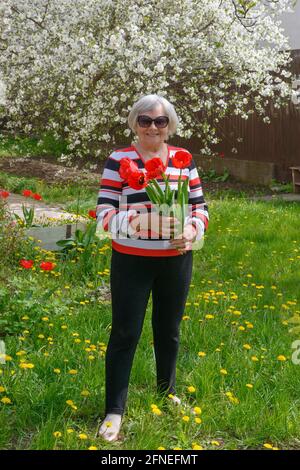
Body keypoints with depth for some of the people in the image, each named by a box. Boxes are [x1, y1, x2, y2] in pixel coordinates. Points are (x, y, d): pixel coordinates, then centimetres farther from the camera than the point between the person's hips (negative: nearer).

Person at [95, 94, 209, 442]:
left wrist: (192, 230, -16)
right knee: (125, 333, 1)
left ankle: (167, 391, 39)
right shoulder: (119, 160, -8)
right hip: (132, 261, -3)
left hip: (176, 260, 3)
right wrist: (139, 222, -30)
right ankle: (114, 410, 14)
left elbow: (200, 207, 6)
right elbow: (104, 214, -13)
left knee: (169, 329, 17)